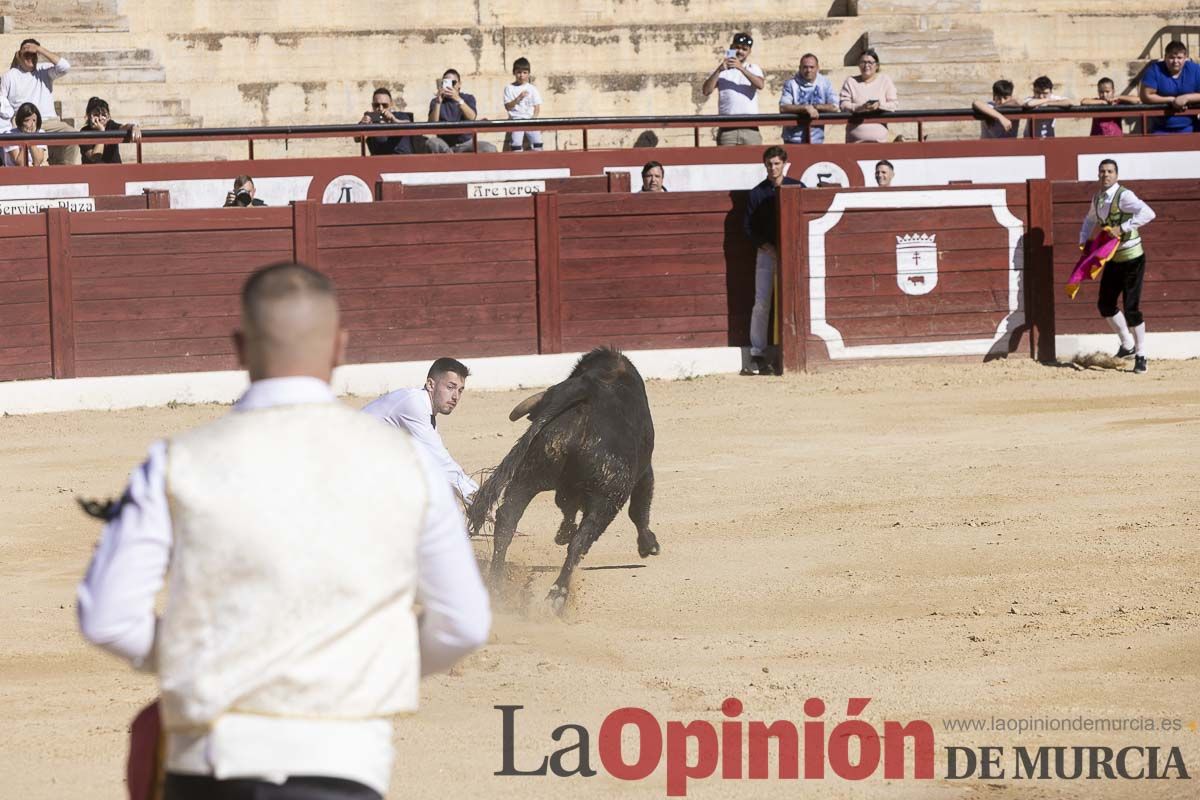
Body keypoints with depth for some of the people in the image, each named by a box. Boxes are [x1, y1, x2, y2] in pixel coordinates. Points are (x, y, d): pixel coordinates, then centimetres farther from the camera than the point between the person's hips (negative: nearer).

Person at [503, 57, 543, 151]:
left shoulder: (533, 89, 11)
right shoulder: (509, 88, 7)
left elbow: (537, 109, 8)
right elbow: (508, 107, 0)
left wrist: (533, 120, -8)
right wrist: (518, 98, -14)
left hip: (530, 120, 1)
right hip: (516, 120, -1)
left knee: (537, 139, -19)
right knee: (516, 140, -23)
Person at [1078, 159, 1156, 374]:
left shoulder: (1124, 196, -19)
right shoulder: (1097, 199, 6)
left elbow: (1148, 213, -34)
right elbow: (1090, 220, 28)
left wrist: (1123, 228, -35)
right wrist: (1083, 241, 13)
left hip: (1132, 258, -8)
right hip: (1113, 259, 8)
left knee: (1131, 308, -8)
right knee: (1105, 305, 9)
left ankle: (1141, 356, 4)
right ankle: (1128, 345, 27)